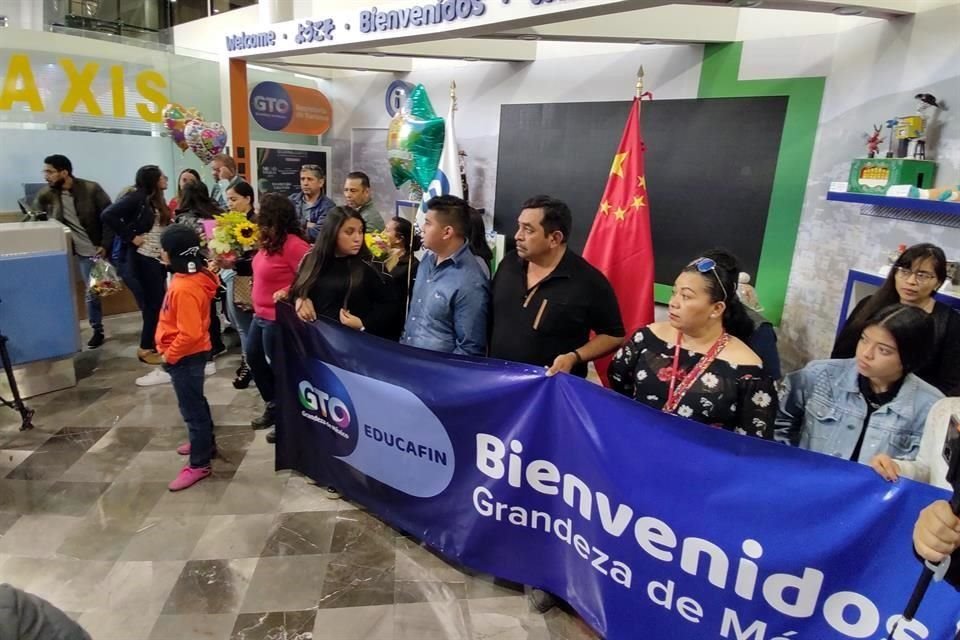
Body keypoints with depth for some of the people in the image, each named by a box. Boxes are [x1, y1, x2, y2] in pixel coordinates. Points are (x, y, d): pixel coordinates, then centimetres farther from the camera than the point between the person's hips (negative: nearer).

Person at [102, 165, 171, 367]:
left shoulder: (157, 200, 14)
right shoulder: (137, 197, -10)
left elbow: (162, 227, 12)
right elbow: (108, 215, -20)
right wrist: (130, 237, -18)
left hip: (158, 257, 8)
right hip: (144, 258, -8)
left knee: (159, 303, 12)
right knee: (154, 303, -3)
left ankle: (155, 344, 24)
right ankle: (146, 349, 8)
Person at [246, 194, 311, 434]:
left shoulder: (293, 245, -24)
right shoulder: (271, 241, 5)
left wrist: (288, 292, -28)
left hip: (277, 318, -10)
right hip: (261, 315, 10)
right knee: (254, 358, 22)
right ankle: (274, 405, 38)